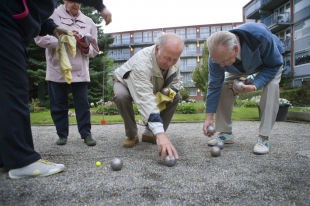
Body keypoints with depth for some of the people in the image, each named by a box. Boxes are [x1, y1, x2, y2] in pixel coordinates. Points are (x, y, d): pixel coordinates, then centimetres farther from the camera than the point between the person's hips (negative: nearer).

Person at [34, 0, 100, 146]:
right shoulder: (52, 16, 3)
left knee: (83, 104, 2)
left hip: (80, 71, 1)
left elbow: (94, 50, 12)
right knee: (58, 105, 6)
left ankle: (86, 134, 10)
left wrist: (86, 48, -10)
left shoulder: (88, 22, 10)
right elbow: (40, 38, -7)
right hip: (57, 71, -1)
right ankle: (62, 134, 20)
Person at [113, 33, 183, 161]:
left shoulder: (172, 58, -23)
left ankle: (149, 134, -3)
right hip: (126, 83, -5)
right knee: (121, 96, -37)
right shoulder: (141, 62, -44)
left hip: (152, 86, 5)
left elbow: (175, 82, -5)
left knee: (176, 97, -11)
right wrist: (160, 133, -63)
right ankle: (132, 136, -12)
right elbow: (146, 99, -55)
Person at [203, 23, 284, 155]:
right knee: (223, 87, -16)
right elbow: (214, 86, -24)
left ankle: (263, 138, -21)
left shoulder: (260, 36, -44)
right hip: (240, 67, 3)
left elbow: (274, 65, -28)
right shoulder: (217, 55, -33)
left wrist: (254, 86, -42)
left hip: (270, 59, -2)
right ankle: (226, 133, -3)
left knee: (271, 85, -30)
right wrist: (209, 117, -25)